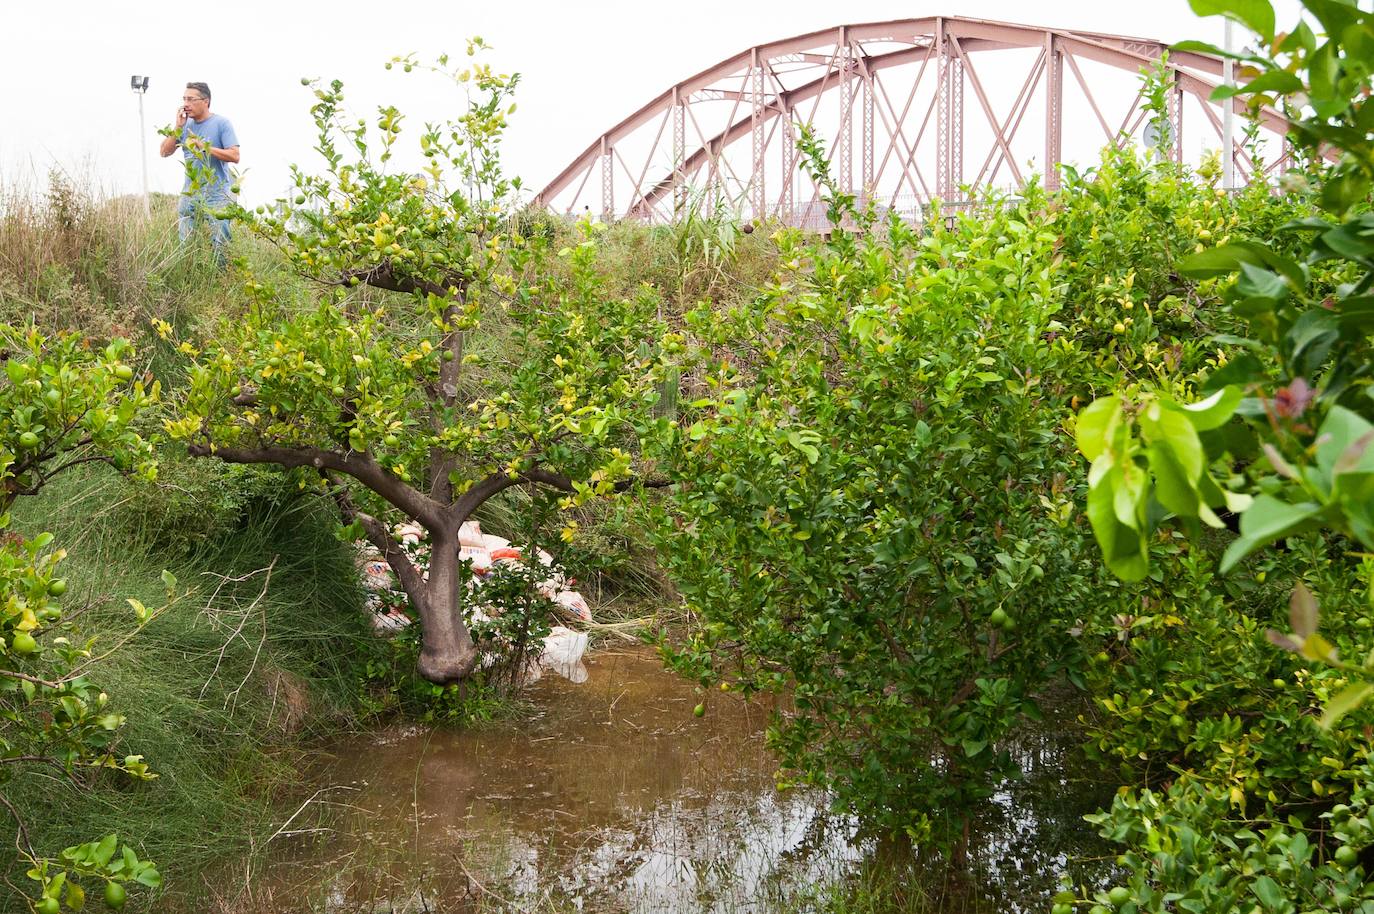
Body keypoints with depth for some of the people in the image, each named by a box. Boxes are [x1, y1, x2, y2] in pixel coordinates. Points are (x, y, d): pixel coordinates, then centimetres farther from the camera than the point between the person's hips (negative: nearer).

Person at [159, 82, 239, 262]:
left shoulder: (221, 123, -6)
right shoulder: (186, 124, 9)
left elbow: (234, 156, -13)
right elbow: (164, 152, 6)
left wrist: (205, 147, -18)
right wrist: (178, 128, -4)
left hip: (217, 195, -5)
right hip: (190, 193, 5)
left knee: (221, 246, -6)